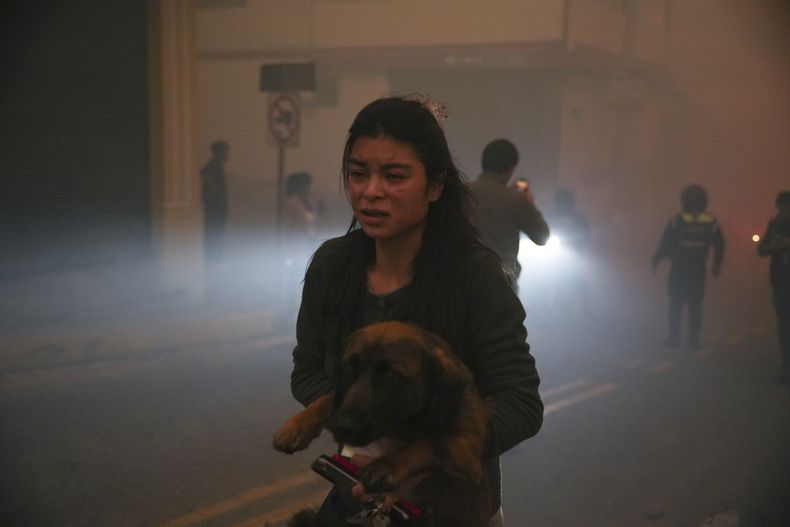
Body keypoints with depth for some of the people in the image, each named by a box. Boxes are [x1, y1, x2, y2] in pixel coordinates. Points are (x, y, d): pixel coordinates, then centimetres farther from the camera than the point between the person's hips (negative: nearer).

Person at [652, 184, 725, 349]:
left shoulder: (677, 220, -9)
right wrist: (717, 265, 19)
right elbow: (719, 246, 7)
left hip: (679, 268, -2)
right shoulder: (711, 222, 1)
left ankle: (674, 337, 5)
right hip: (699, 269, 2)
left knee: (676, 304, 5)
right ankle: (693, 340, 6)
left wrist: (656, 261, 5)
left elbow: (665, 244, -7)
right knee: (695, 305, 7)